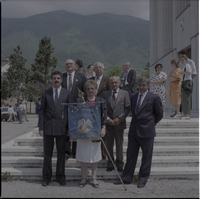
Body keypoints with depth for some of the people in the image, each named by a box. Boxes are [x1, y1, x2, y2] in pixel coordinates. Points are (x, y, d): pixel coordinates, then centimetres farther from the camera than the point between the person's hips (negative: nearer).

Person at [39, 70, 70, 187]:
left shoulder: (67, 93, 5)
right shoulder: (46, 94, 7)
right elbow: (42, 111, 6)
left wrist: (69, 127, -2)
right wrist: (41, 127, -1)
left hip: (61, 127, 0)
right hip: (48, 126, 1)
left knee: (61, 153, 7)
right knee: (47, 153, 6)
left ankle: (60, 176, 20)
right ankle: (47, 177, 18)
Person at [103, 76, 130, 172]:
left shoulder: (125, 94, 3)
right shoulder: (105, 94, 8)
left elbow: (128, 108, -1)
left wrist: (119, 118, -11)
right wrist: (107, 119, -8)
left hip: (120, 123, -1)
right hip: (108, 123, 2)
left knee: (119, 144, 6)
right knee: (109, 144, 7)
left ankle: (119, 164, 18)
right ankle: (110, 164, 18)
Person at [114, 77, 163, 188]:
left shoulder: (154, 98, -5)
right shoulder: (133, 96, 10)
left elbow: (159, 114, 2)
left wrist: (151, 124, 8)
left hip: (146, 132, -4)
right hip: (134, 131, 5)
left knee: (146, 156, 7)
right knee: (131, 155, 10)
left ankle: (143, 179, 20)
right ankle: (127, 178, 20)